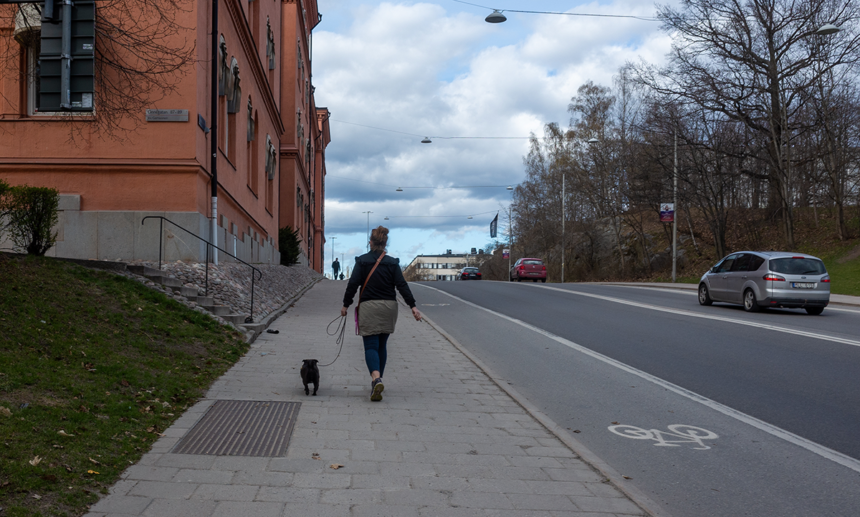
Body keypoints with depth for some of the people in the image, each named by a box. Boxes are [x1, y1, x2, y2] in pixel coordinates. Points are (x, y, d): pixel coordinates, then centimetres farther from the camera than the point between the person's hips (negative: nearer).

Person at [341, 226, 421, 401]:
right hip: (389, 307, 3)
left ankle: (376, 379, -28)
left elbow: (353, 284, -6)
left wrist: (346, 304, 4)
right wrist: (413, 307, -4)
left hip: (368, 308, -3)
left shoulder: (362, 261, -3)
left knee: (371, 345, -4)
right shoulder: (392, 262, 3)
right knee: (382, 345, 15)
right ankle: (377, 381, 22)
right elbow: (402, 285, -4)